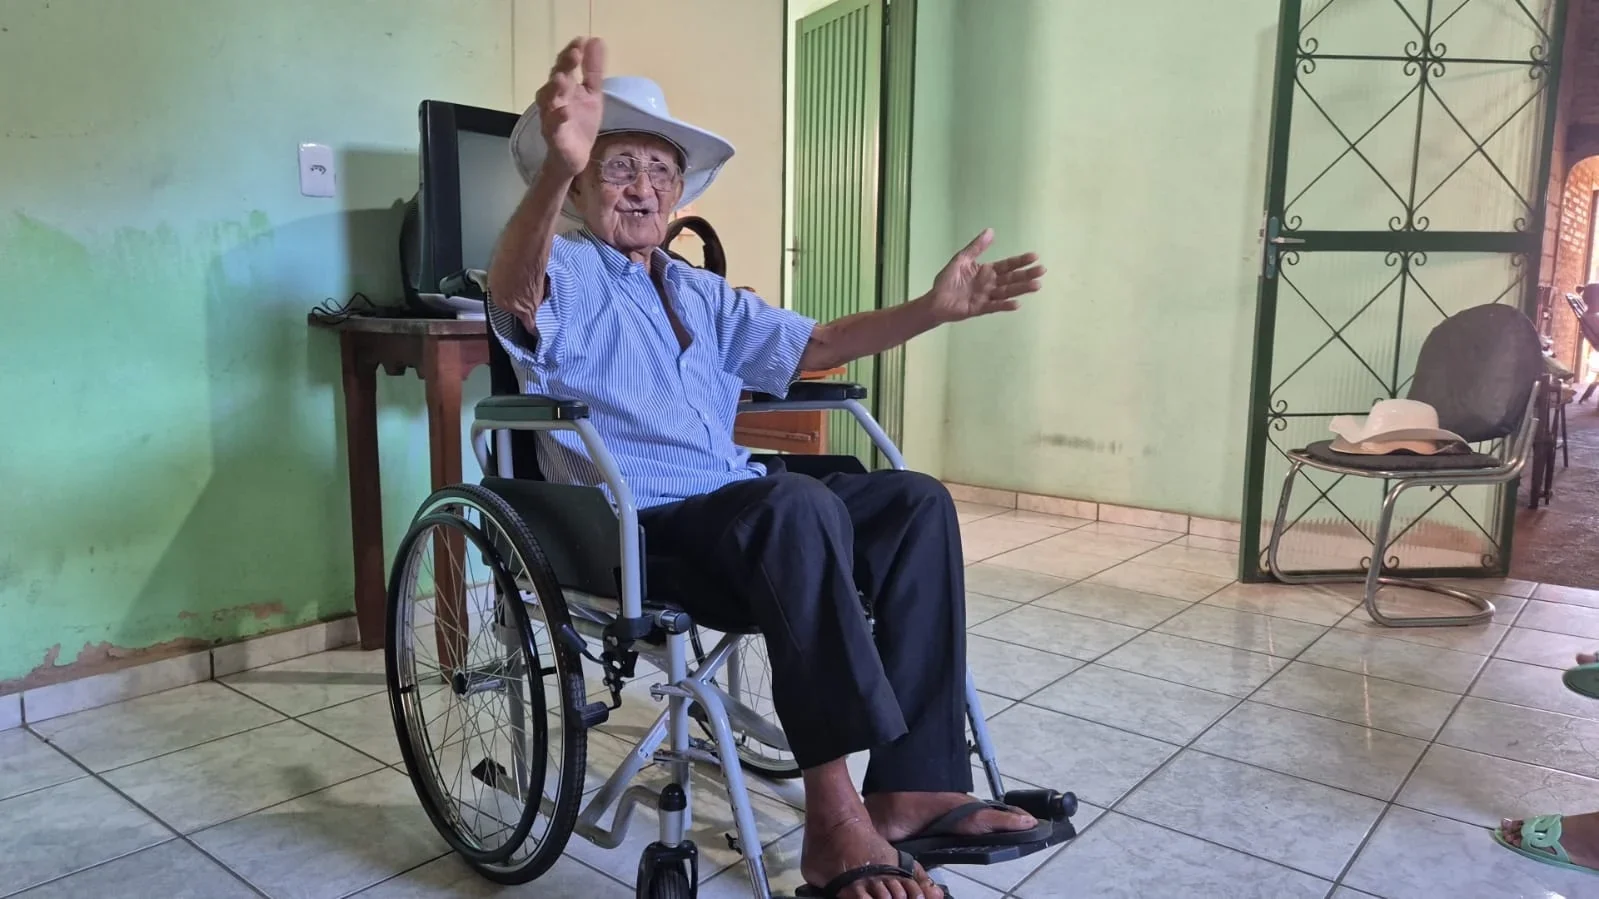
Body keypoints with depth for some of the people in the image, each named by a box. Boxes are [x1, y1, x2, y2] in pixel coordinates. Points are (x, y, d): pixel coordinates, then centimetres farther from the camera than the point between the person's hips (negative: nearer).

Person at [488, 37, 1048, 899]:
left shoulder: (700, 292, 23)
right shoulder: (566, 274, -1)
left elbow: (809, 345, 21)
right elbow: (514, 290, -26)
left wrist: (931, 309, 7)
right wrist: (558, 166, -47)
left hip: (740, 511, 8)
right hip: (630, 531, -7)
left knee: (918, 502, -10)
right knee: (798, 504, -35)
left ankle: (914, 784, -14)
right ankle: (834, 818, -31)